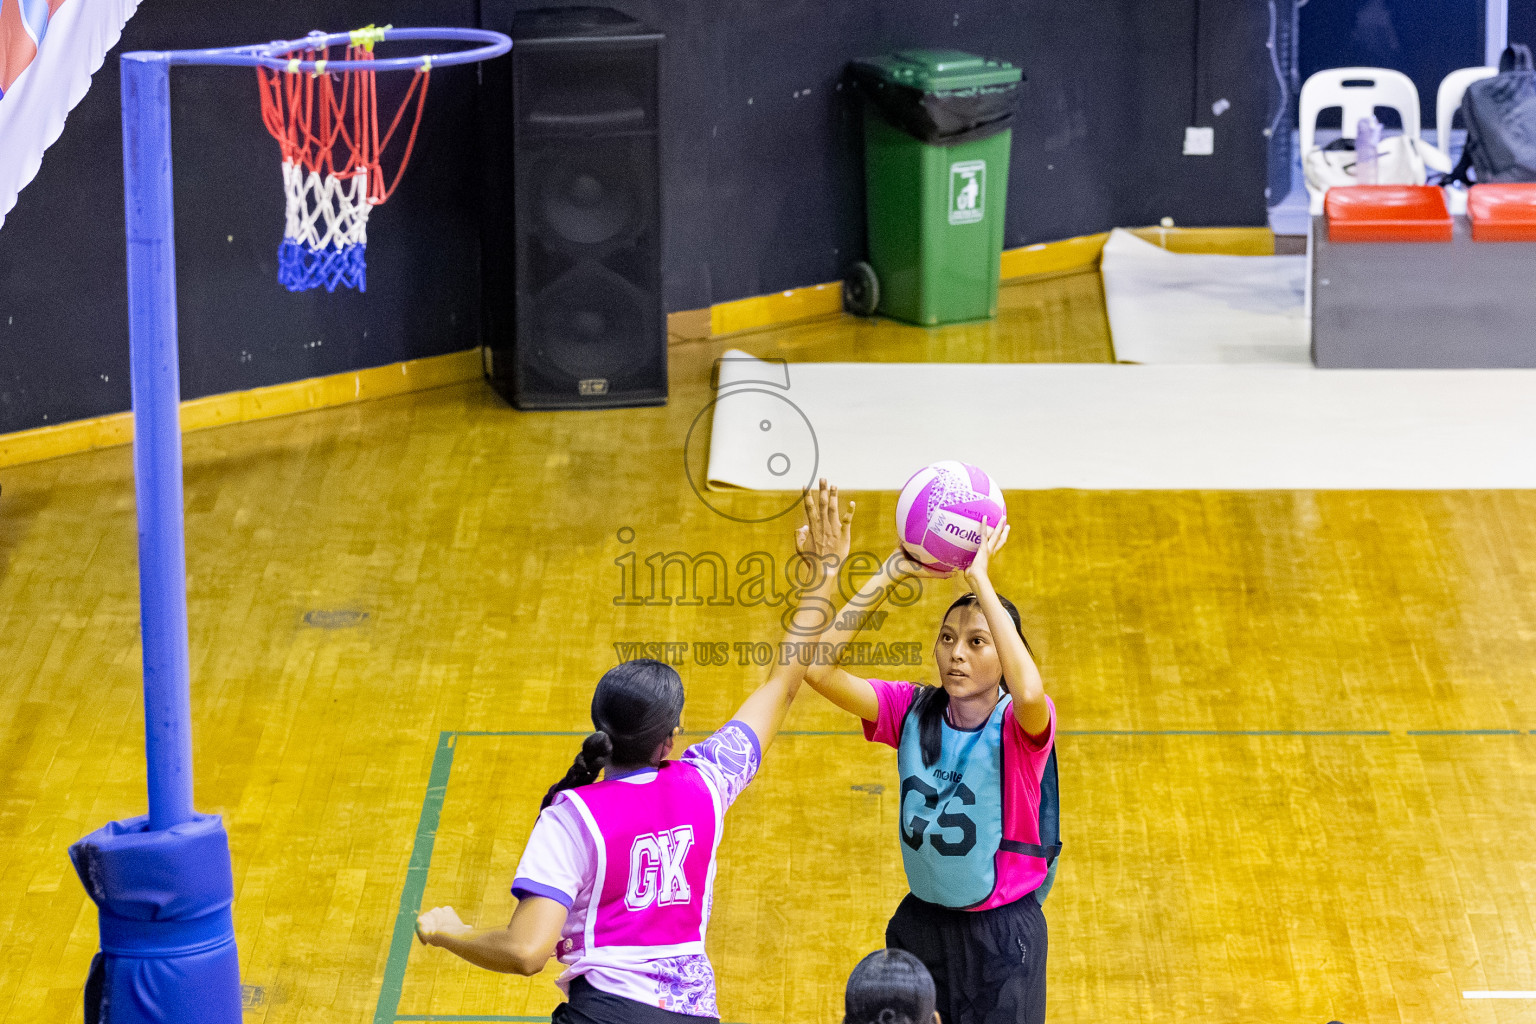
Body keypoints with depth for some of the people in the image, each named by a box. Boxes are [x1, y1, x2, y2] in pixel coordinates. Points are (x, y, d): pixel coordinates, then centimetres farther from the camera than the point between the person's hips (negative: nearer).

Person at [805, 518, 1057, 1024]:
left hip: (1001, 932, -4)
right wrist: (890, 574, -21)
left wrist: (981, 580, -36)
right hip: (920, 921, 4)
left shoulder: (1020, 726, -15)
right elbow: (818, 669, -16)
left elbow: (1029, 693, -41)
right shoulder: (912, 711, -4)